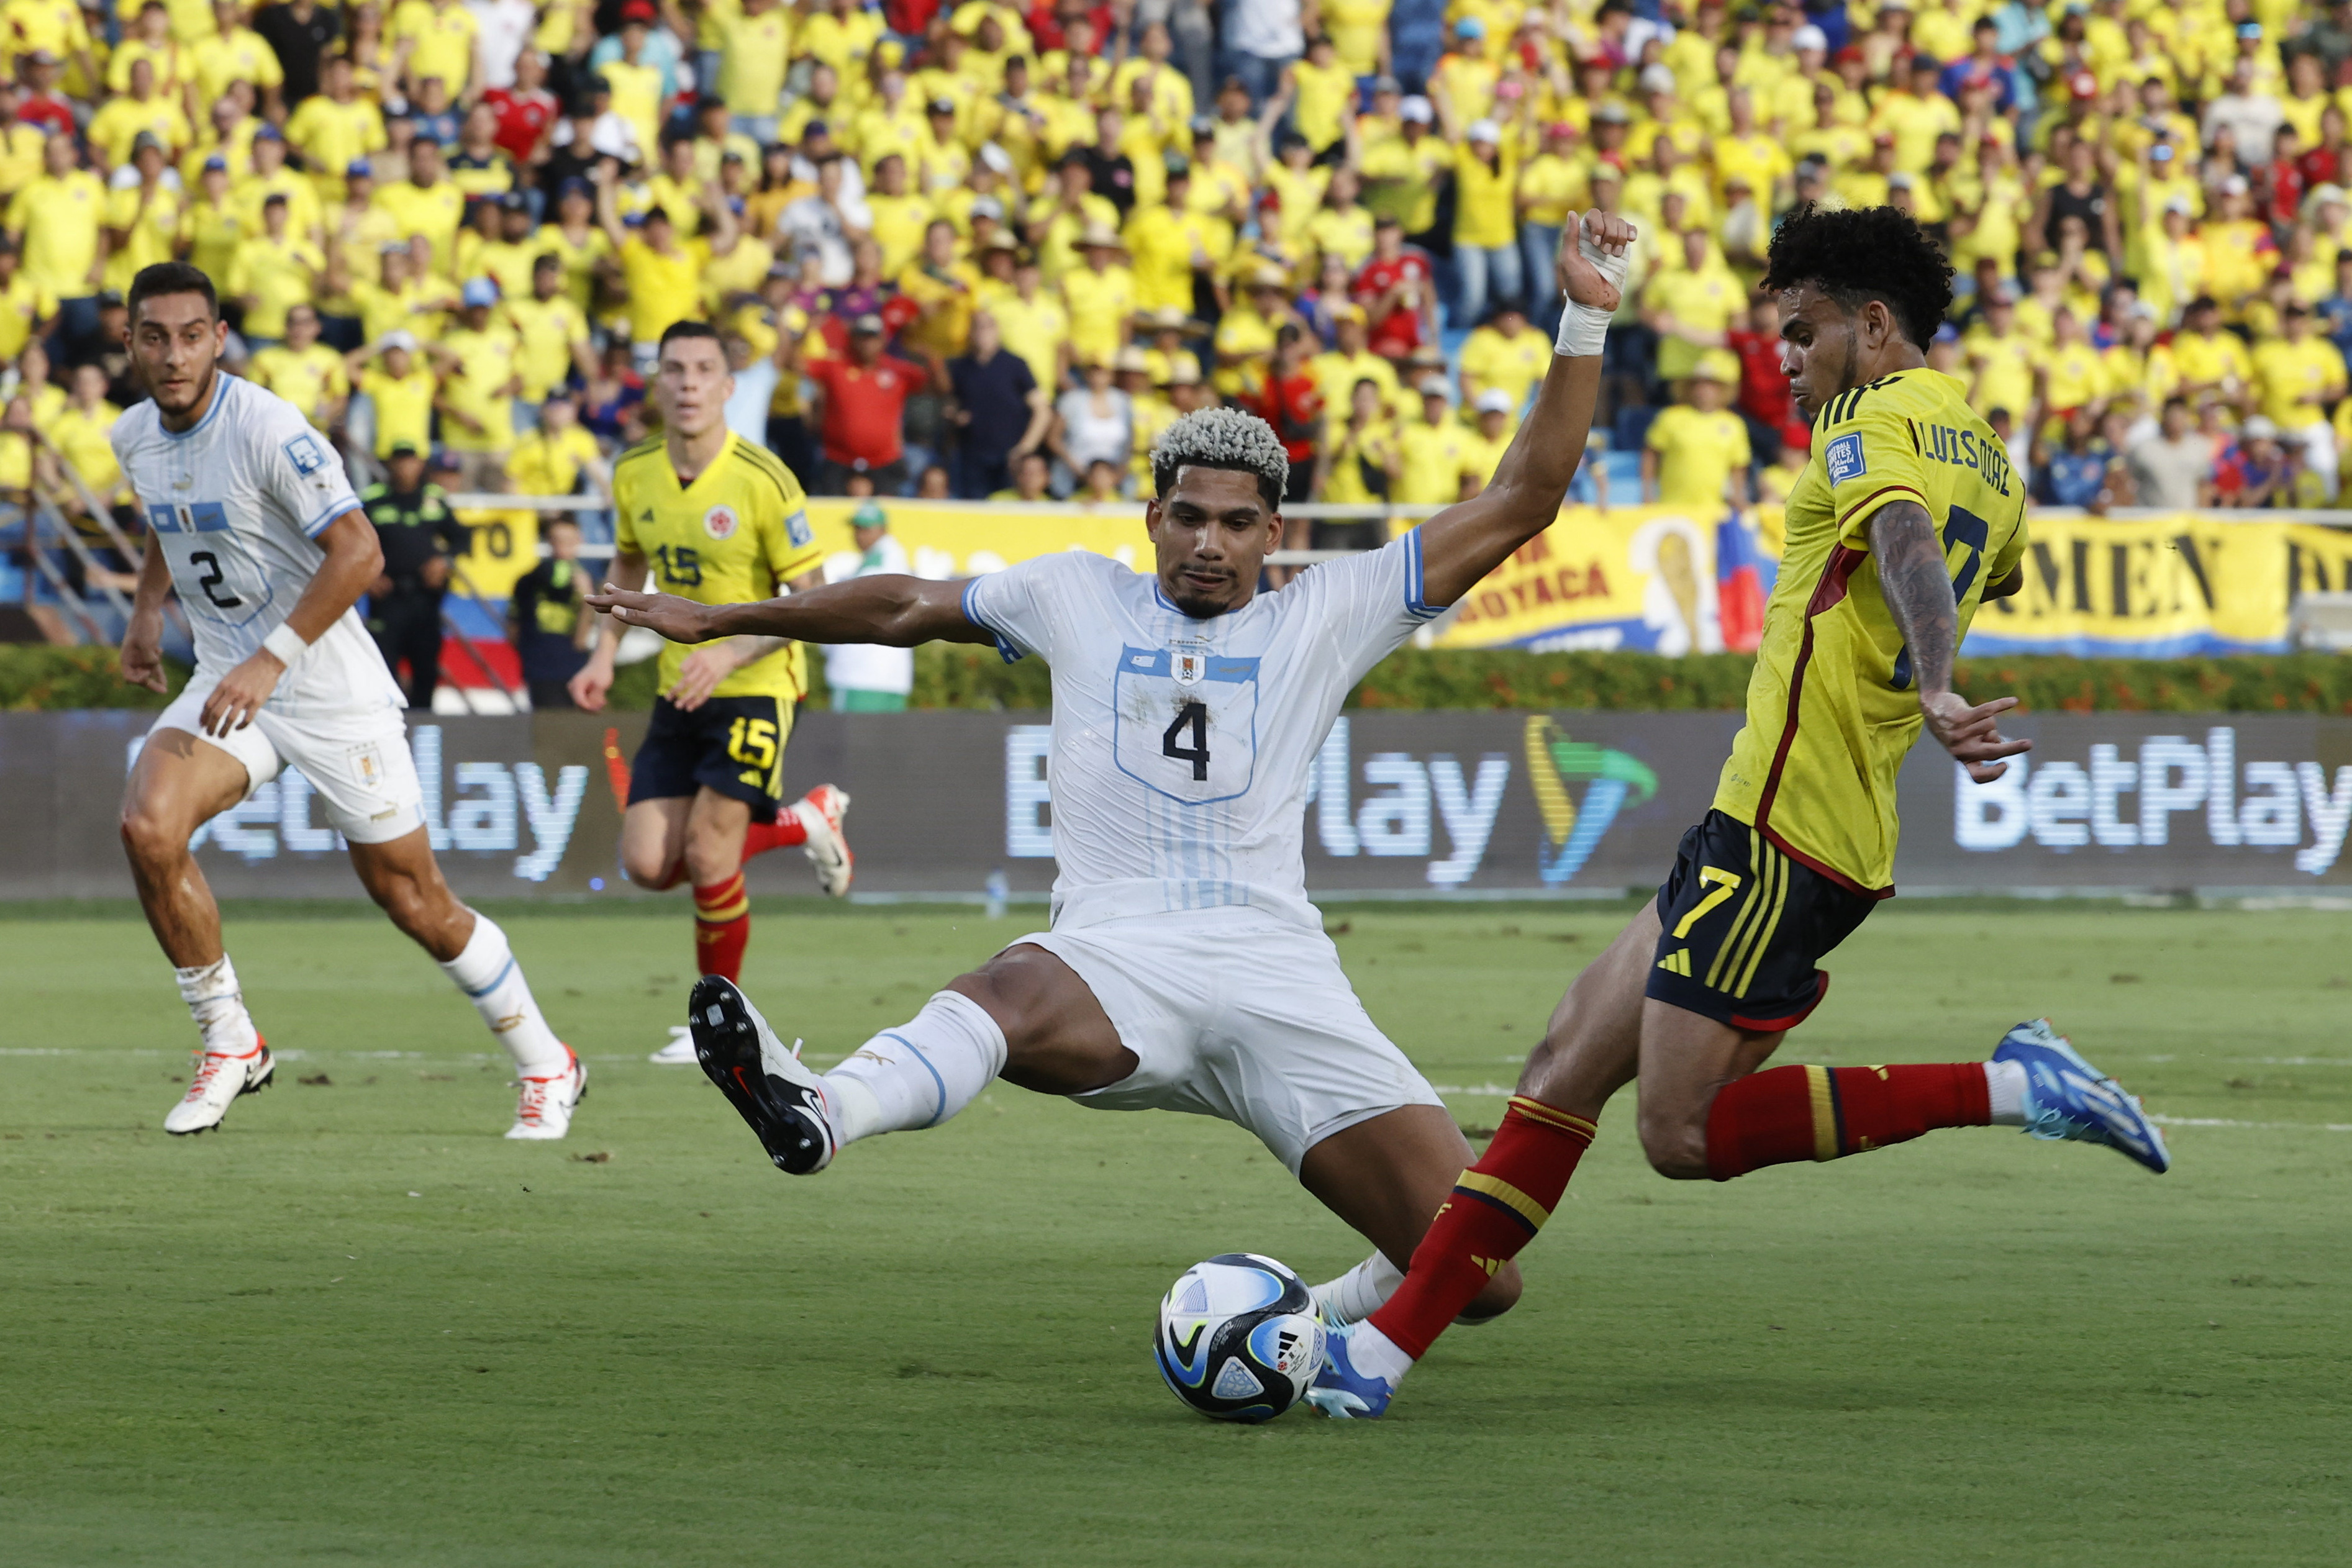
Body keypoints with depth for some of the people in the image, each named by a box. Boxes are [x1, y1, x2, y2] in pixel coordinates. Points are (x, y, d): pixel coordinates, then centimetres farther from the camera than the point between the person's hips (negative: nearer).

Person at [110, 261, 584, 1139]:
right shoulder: (136, 439, 3)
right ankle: (229, 1044, -5)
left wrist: (272, 659, -29)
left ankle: (547, 1069, 21)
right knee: (147, 826, -21)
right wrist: (148, 609, 12)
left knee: (414, 902, 0)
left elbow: (358, 552, -25)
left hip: (333, 690, -6)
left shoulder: (268, 428, -20)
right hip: (227, 684, 6)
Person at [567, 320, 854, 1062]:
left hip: (755, 688, -6)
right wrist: (605, 654, 6)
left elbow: (813, 600, -14)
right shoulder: (634, 474, -1)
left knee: (707, 855, -13)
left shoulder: (762, 482, -18)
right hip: (679, 692, 6)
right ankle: (803, 821, 23)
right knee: (649, 863, -2)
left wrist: (731, 652, -26)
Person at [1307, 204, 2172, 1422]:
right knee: (1568, 1062, 9)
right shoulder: (1988, 462, 18)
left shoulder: (1878, 420, -10)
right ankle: (1389, 1343, 8)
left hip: (1781, 834, -10)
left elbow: (1909, 544, -30)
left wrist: (1932, 692, -48)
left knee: (1684, 1132, -11)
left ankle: (2009, 1088, -10)